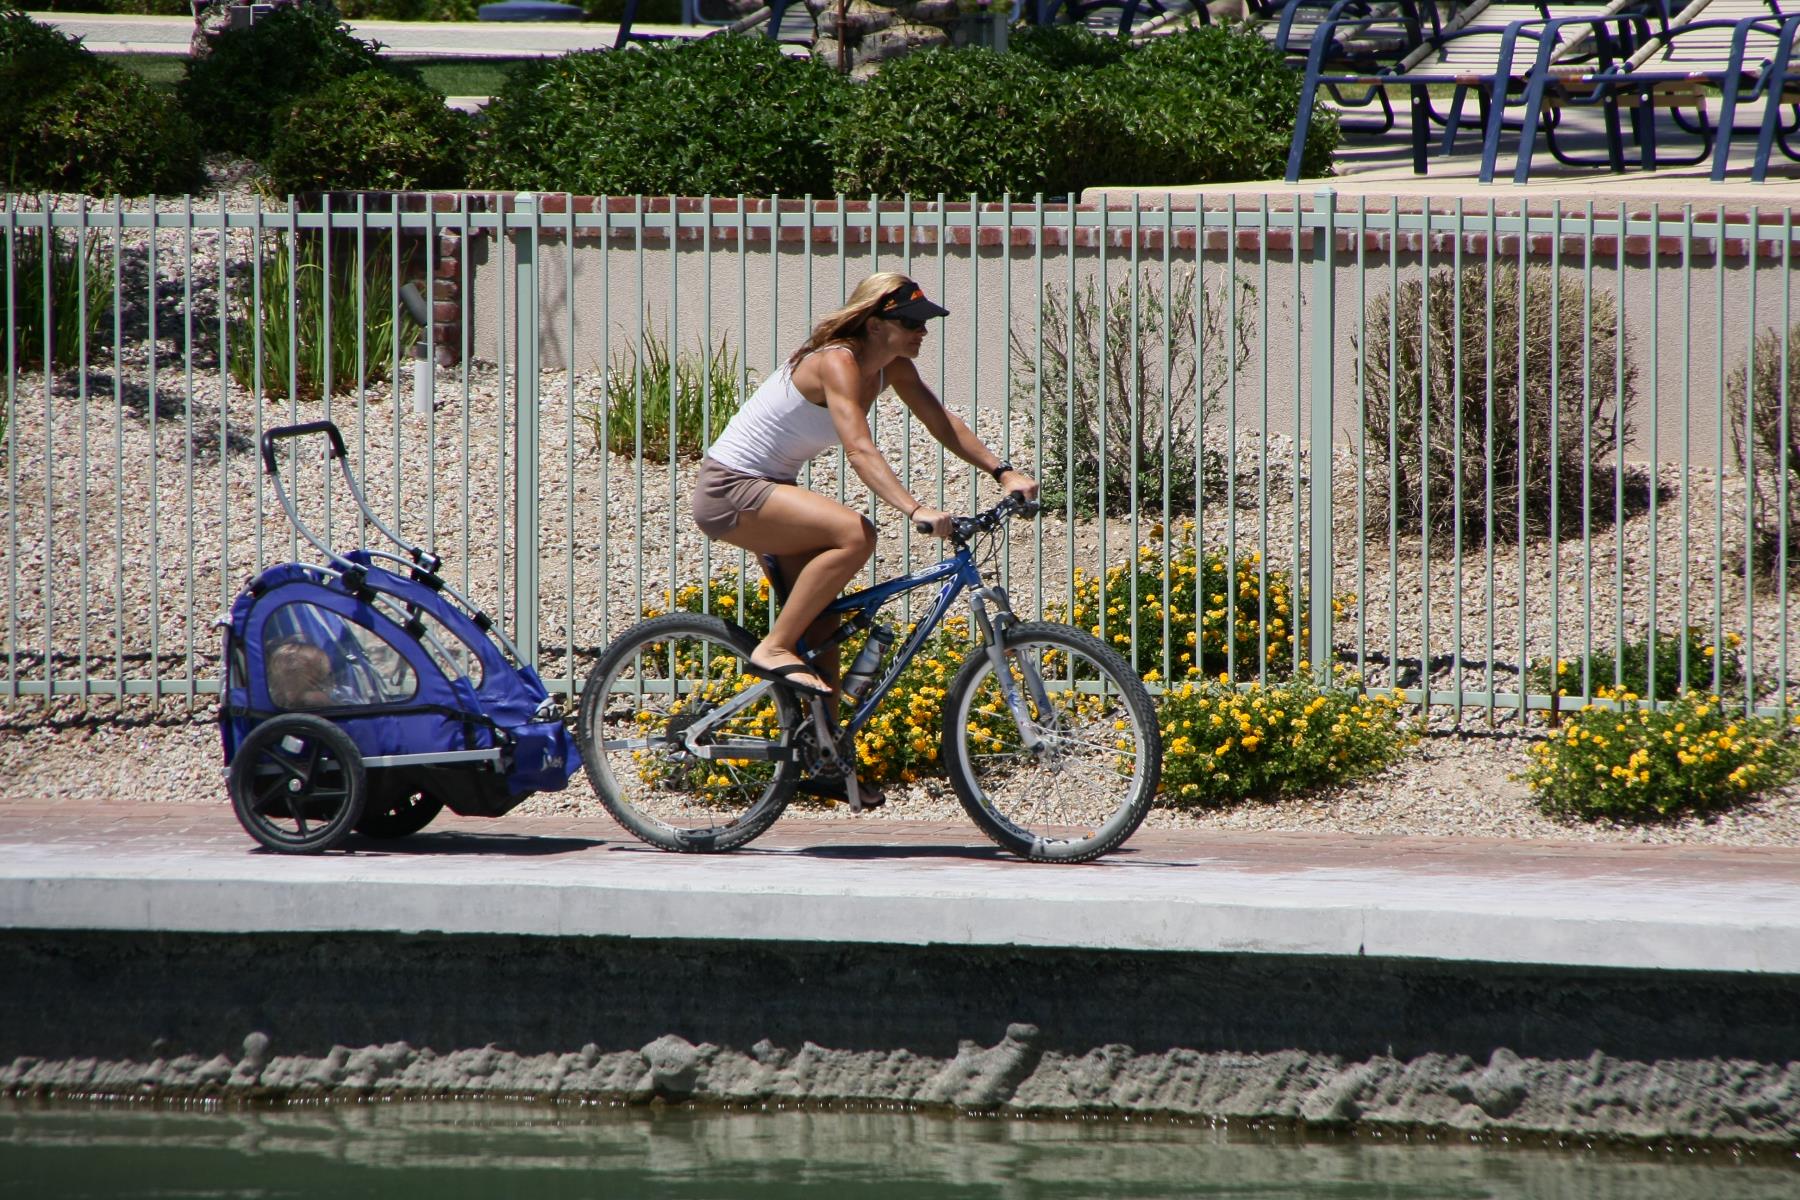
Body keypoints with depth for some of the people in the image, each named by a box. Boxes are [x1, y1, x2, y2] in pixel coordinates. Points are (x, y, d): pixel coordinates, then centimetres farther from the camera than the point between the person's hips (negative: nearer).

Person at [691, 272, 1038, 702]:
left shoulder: (892, 366, 2)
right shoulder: (838, 363, -26)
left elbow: (942, 422, 5)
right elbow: (860, 451, -38)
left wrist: (1003, 471, -7)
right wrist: (915, 510, -49)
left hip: (769, 488, 10)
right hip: (729, 490, -10)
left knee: (823, 626, 5)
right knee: (856, 535, -28)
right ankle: (774, 649, -21)